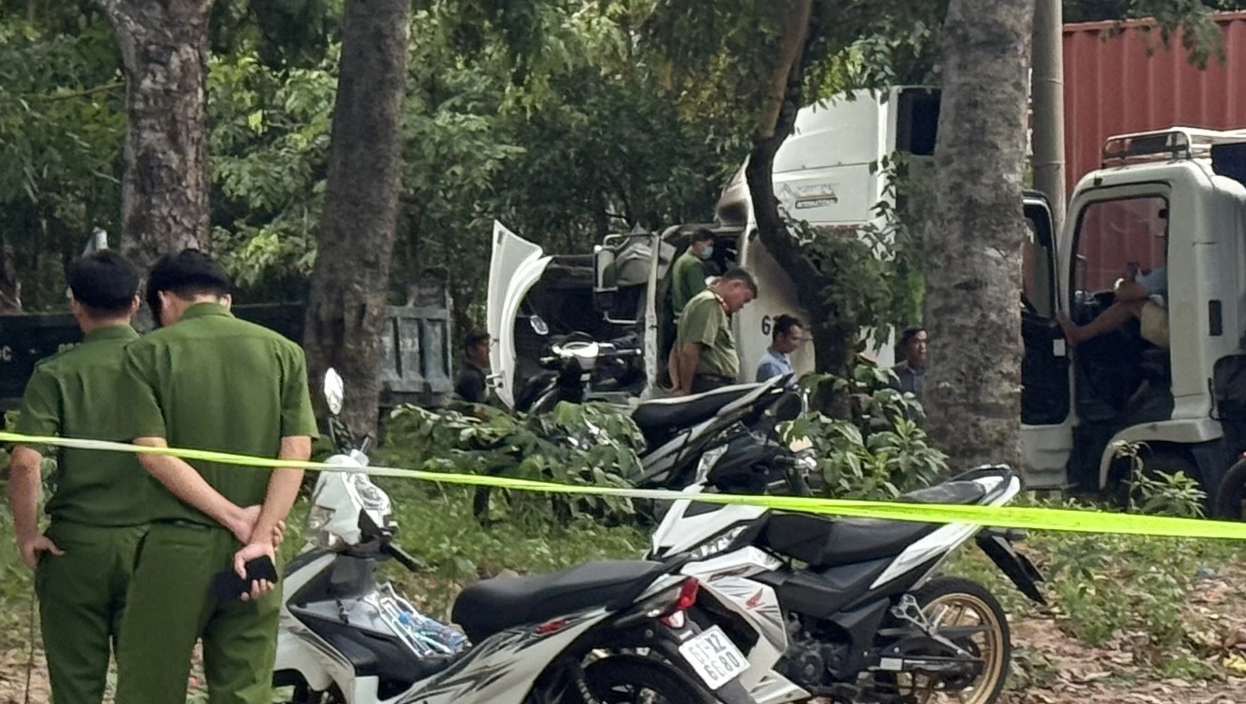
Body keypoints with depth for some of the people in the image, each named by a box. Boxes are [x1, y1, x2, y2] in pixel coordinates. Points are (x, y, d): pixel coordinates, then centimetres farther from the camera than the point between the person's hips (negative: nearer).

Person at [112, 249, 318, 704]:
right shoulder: (283, 352, 6)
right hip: (253, 550, 3)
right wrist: (260, 537, -10)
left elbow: (153, 453, -11)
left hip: (177, 544, -2)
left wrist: (236, 517, -11)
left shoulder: (148, 352, -1)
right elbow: (298, 449, -4)